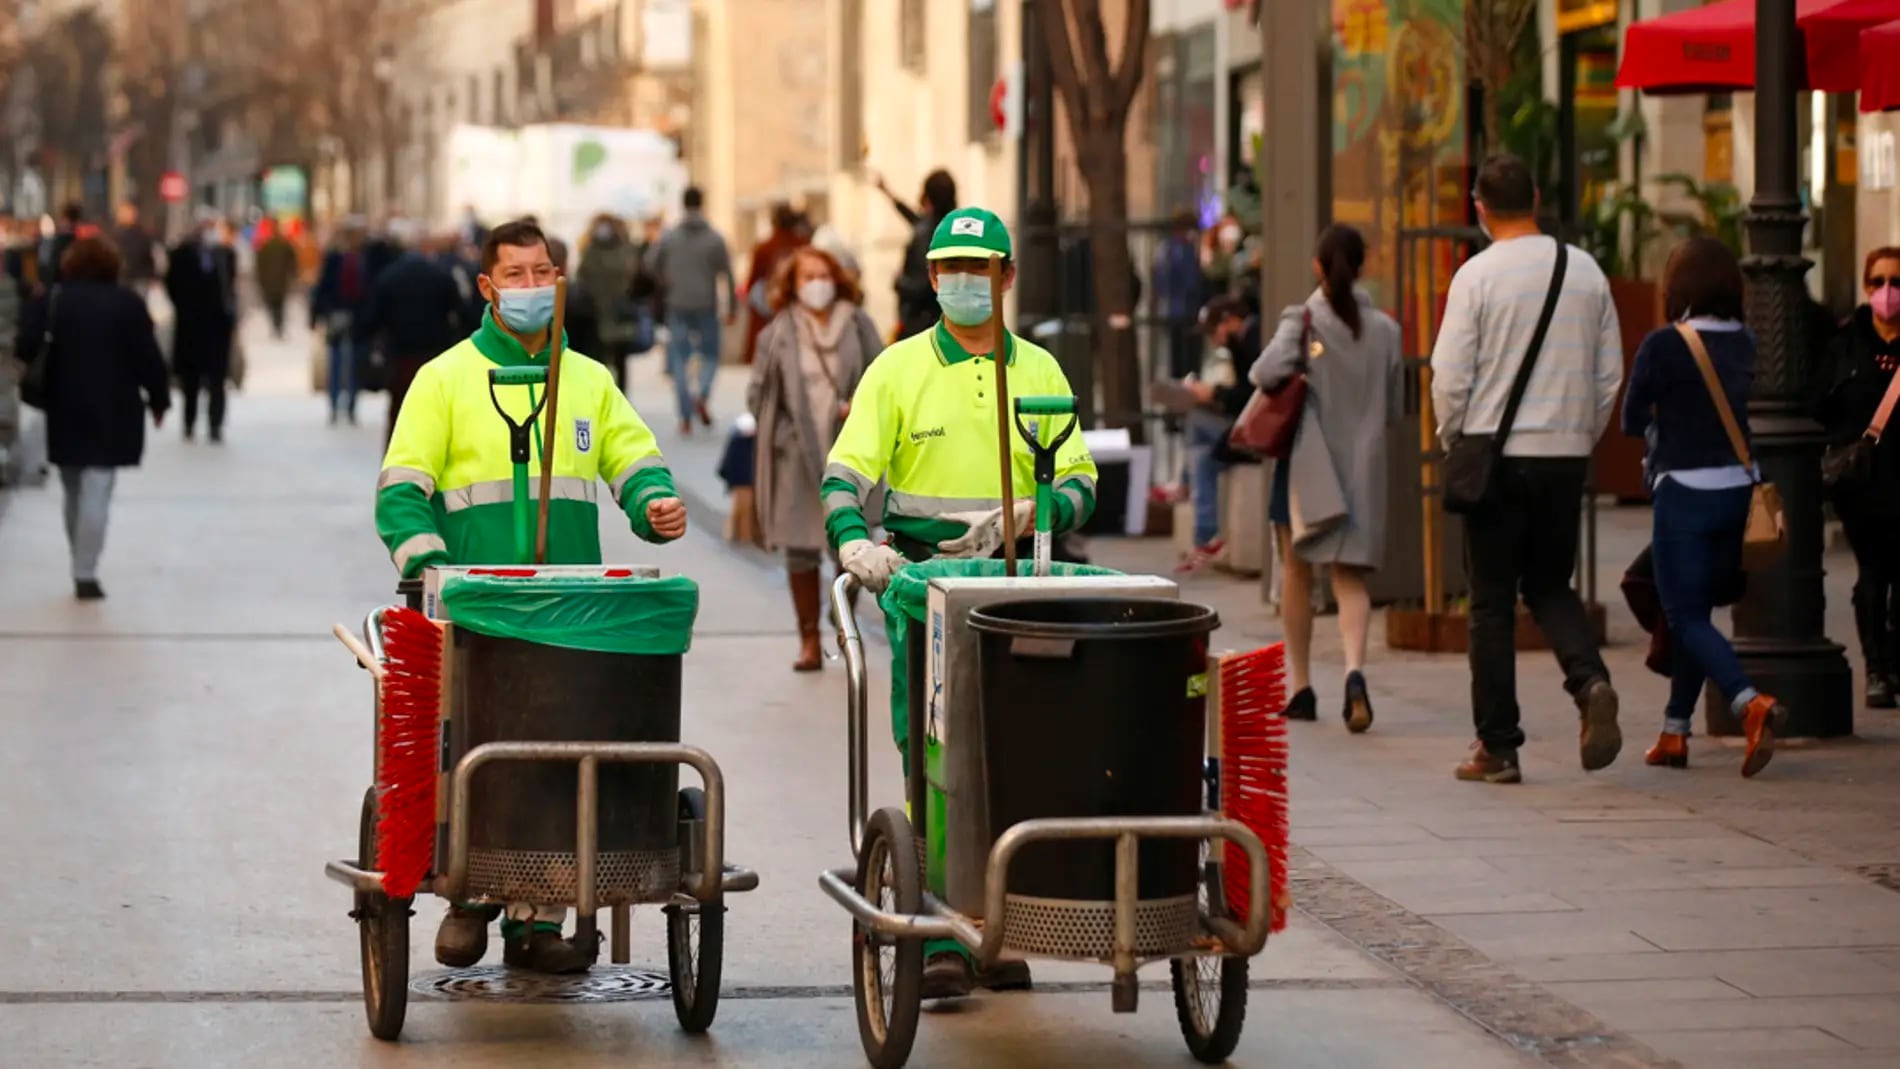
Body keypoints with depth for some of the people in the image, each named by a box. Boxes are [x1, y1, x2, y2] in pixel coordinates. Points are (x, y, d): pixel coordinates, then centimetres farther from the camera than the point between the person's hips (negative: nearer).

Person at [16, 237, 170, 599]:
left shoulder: (51, 300, 2)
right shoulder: (128, 303, -3)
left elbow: (26, 347, -9)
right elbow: (148, 356, -4)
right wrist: (158, 398, 5)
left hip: (63, 409, 2)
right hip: (112, 410, -2)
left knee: (74, 493, 16)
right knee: (96, 493, -5)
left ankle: (82, 568, 21)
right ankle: (85, 574, -12)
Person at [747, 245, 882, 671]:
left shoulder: (858, 326, 4)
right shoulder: (777, 334, 3)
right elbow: (758, 393, 6)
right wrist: (782, 434, -4)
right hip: (797, 457, 0)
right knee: (800, 548, 0)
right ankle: (809, 639, 7)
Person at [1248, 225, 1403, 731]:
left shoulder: (1304, 321, -9)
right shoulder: (1384, 330, 1)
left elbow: (1268, 371, -25)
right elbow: (1394, 409, 7)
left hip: (1307, 464, -2)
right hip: (1364, 466, 2)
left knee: (1299, 574, 12)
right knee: (1350, 577, 2)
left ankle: (1301, 687, 17)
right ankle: (1355, 670, -23)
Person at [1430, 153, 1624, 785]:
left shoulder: (1477, 275, -9)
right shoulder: (1586, 272, 5)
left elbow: (1450, 378, -10)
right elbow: (1610, 373, 9)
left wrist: (1452, 442, 7)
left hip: (1497, 453, -4)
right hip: (1567, 454, 4)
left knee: (1493, 602, 4)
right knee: (1551, 585, 17)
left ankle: (1497, 748, 6)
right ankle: (1590, 682, -11)